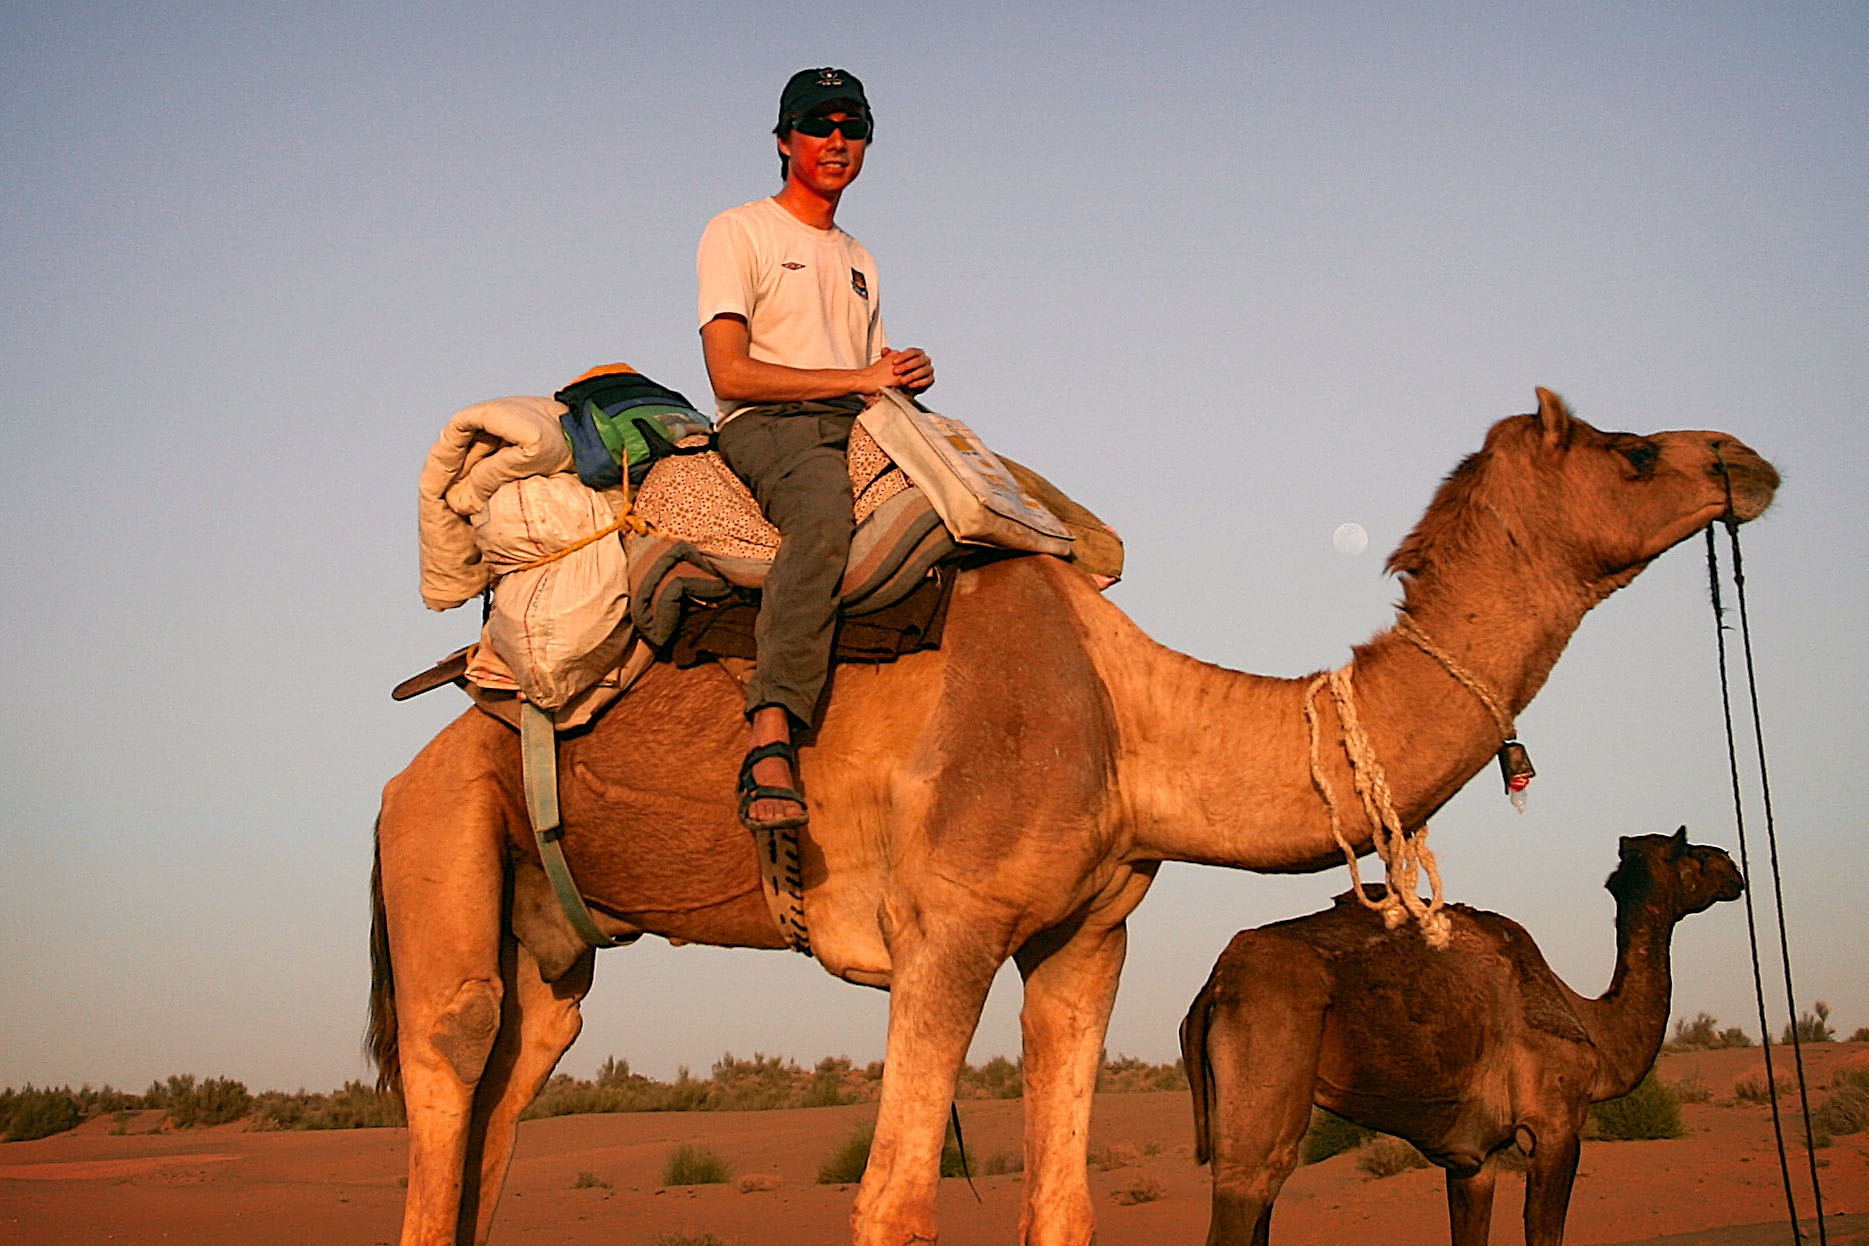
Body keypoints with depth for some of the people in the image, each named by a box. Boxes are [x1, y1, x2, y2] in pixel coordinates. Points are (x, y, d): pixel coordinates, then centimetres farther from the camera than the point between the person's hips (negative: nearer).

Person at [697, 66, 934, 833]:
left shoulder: (857, 260, 29)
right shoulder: (739, 233, 6)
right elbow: (730, 374, -6)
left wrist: (907, 376, 0)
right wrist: (859, 378, -8)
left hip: (857, 426, 8)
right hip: (767, 427, -8)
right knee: (824, 516, -40)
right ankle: (770, 740, -51)